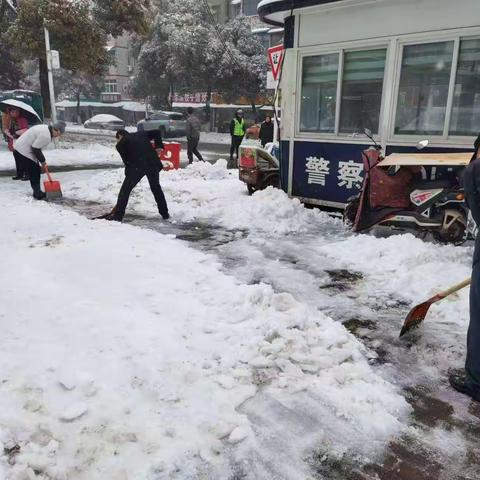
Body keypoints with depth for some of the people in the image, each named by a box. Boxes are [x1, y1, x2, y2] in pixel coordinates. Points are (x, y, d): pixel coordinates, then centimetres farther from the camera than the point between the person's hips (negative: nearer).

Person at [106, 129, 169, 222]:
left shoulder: (120, 144, 13)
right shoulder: (141, 134, 25)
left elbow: (126, 159, 9)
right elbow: (157, 132, 17)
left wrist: (128, 172, 18)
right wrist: (158, 146, 11)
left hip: (137, 166, -4)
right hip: (153, 163, 4)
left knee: (125, 189, 7)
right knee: (156, 188, 20)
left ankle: (118, 215, 7)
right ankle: (165, 214, 23)